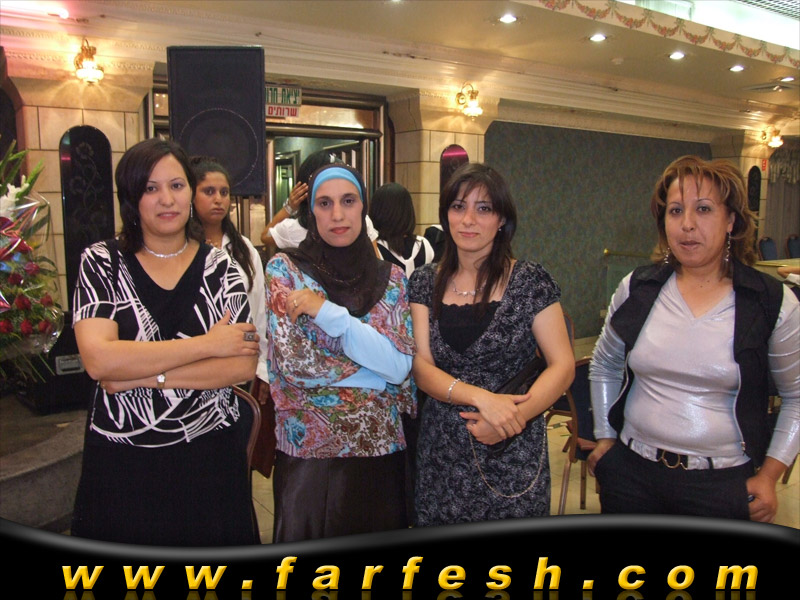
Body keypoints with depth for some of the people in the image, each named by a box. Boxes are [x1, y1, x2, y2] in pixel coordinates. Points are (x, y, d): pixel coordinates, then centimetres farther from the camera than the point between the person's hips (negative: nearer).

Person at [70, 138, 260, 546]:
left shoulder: (220, 268, 1)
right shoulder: (101, 263, -2)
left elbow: (243, 365, -10)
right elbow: (97, 360, -17)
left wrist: (143, 375, -16)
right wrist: (207, 343, -16)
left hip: (210, 455, 1)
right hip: (121, 462, 0)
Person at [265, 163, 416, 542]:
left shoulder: (390, 277, 3)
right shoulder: (285, 268, -2)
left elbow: (402, 366, -10)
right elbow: (293, 359, -13)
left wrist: (327, 312, -16)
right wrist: (378, 366, -9)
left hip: (380, 447, 2)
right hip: (307, 447, -2)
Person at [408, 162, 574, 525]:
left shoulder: (529, 281, -5)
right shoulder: (425, 283, 3)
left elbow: (563, 366, -6)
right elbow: (420, 366, -4)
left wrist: (512, 418, -21)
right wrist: (480, 397, -20)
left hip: (513, 456, -2)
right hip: (441, 452, 2)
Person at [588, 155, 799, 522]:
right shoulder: (637, 290, -1)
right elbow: (603, 367, 12)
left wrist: (769, 474, -1)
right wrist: (605, 437, 9)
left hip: (724, 484, -2)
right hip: (631, 472, 2)